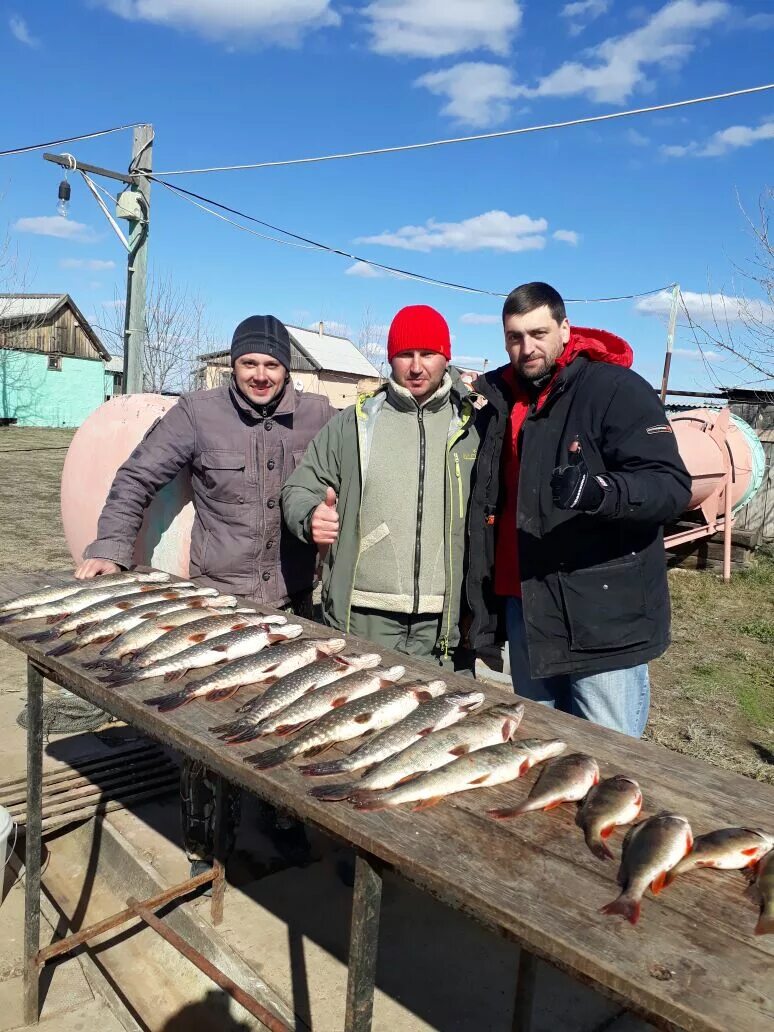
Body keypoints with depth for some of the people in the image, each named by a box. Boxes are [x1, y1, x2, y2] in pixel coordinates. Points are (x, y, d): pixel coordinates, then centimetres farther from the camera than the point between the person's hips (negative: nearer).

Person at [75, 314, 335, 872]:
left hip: (295, 600, 2)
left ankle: (285, 814, 35)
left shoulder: (319, 416, -2)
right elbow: (137, 477, -1)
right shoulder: (199, 413, -7)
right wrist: (111, 548, -8)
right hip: (219, 597, -2)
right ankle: (202, 841, 22)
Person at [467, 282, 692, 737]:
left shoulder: (617, 389, -9)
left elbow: (671, 485, -16)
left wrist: (600, 492, -36)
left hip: (604, 617, -6)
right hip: (524, 609, 6)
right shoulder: (500, 399, 11)